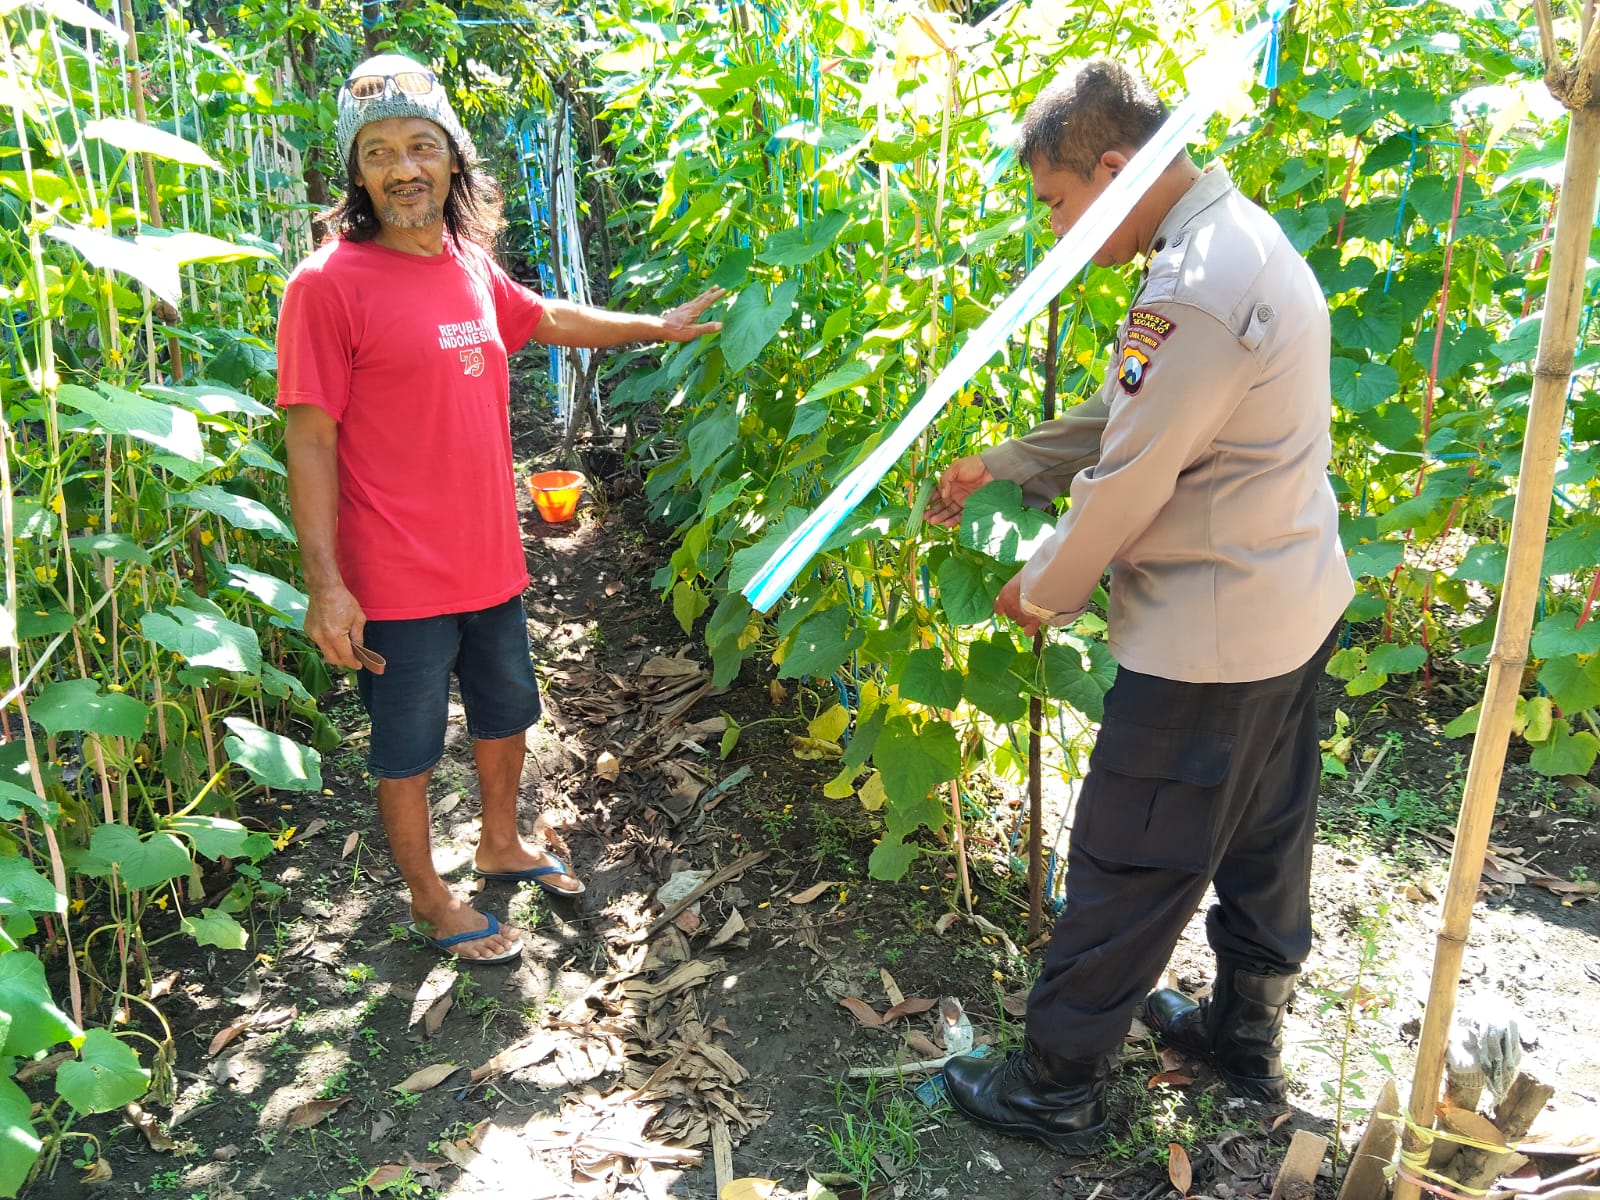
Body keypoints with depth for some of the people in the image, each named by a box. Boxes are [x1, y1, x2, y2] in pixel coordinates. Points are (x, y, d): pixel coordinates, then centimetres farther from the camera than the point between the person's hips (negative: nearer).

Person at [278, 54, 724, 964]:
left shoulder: (471, 266, 4)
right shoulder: (331, 284, -16)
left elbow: (549, 319, 25)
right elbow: (310, 441, -16)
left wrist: (657, 327, 32)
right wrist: (326, 585, -18)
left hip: (491, 562, 7)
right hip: (397, 581, -7)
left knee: (507, 714, 24)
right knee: (407, 751, 11)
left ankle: (502, 844, 49)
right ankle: (431, 902, 33)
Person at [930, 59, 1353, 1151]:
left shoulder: (1196, 293, -26)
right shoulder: (1239, 233, 8)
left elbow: (1127, 484, -20)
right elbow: (1124, 419, 14)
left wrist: (1042, 592, -4)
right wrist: (996, 467, 14)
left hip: (1211, 637, -10)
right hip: (1296, 606, 10)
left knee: (1128, 867, 3)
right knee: (1264, 835, 23)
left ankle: (1057, 1091, 19)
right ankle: (1249, 1033, 43)